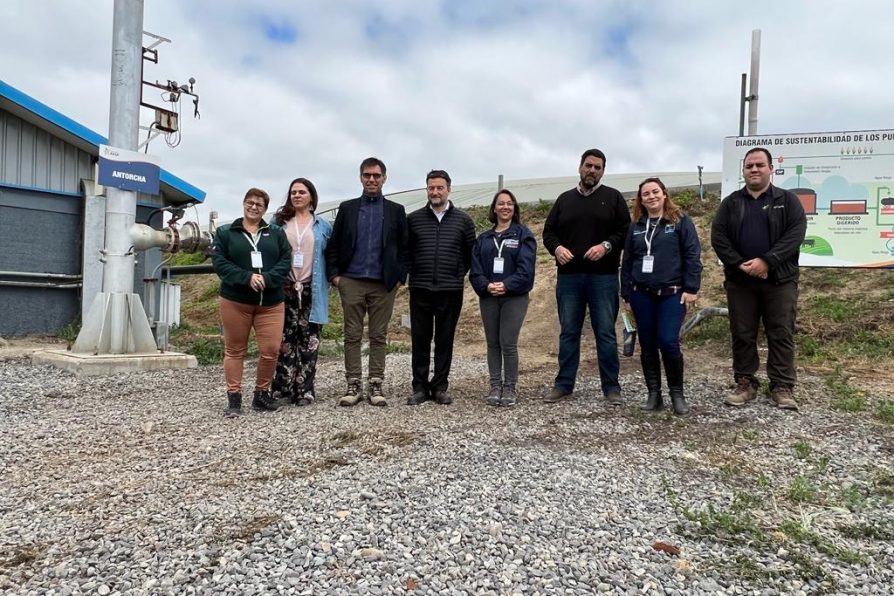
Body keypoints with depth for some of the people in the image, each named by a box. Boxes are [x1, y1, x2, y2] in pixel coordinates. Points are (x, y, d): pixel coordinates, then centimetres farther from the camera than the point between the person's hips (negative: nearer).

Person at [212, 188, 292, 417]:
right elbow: (219, 262, -4)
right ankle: (234, 397, 13)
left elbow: (285, 261, 1)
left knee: (270, 349, -4)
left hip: (270, 302, 1)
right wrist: (247, 277, -18)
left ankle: (262, 394, 14)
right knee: (234, 349, 4)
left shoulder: (276, 233, 12)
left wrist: (267, 279, -16)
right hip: (235, 300, -1)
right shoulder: (225, 233, 8)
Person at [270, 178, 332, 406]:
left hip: (311, 290, 0)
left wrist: (329, 278, 3)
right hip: (284, 288, 0)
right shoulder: (279, 222, 10)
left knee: (308, 341, 1)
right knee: (285, 340, 0)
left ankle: (304, 390, 8)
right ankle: (282, 388, 7)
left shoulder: (323, 226, 10)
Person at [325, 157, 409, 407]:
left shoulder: (396, 211, 7)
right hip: (352, 281, 1)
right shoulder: (347, 208, 9)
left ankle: (376, 385, 11)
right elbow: (333, 244, 8)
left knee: (378, 336, 5)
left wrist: (400, 277, -2)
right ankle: (353, 385, 10)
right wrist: (334, 274, -1)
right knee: (352, 335, 4)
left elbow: (404, 247, 6)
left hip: (384, 283, 0)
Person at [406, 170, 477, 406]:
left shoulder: (463, 220, 4)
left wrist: (458, 275, 10)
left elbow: (471, 253, 11)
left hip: (451, 291, 0)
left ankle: (440, 386, 16)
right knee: (420, 340, 5)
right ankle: (420, 387, 15)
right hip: (420, 289, 0)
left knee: (445, 340, 6)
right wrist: (412, 273, 11)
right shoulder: (413, 219, 4)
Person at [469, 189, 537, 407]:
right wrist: (486, 285, -14)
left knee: (508, 344, -6)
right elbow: (475, 269, 4)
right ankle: (495, 386, 17)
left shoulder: (523, 234, 2)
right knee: (493, 343, 8)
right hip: (488, 297, 4)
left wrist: (506, 285, -19)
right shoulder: (483, 239, 13)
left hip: (514, 297, -4)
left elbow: (526, 267, -9)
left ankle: (510, 387, 7)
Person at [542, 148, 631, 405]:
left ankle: (611, 387, 11)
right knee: (568, 332, 7)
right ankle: (564, 384, 15)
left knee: (606, 333, 2)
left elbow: (625, 231, 1)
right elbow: (548, 231, 13)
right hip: (569, 277, 3)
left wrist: (606, 246, -16)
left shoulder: (613, 197, 6)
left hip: (603, 277, -2)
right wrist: (557, 248, -7)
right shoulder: (565, 199, 15)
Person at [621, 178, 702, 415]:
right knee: (647, 346, 5)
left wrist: (691, 289, -10)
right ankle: (654, 394, 16)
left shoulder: (680, 221, 1)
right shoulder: (635, 226, 12)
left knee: (668, 342, -11)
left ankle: (677, 394, 7)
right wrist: (626, 294, 10)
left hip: (672, 294, -4)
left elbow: (692, 256, -3)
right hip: (641, 295, 4)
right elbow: (627, 262, 14)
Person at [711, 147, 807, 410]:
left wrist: (766, 261, -19)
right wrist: (740, 264, -13)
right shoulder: (730, 203, 10)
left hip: (779, 280, -1)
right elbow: (718, 237, 0)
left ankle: (782, 387, 10)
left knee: (781, 334, 2)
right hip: (740, 281, 2)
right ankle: (745, 383, 16)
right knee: (742, 335, 6)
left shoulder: (788, 200, 6)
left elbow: (796, 233, -7)